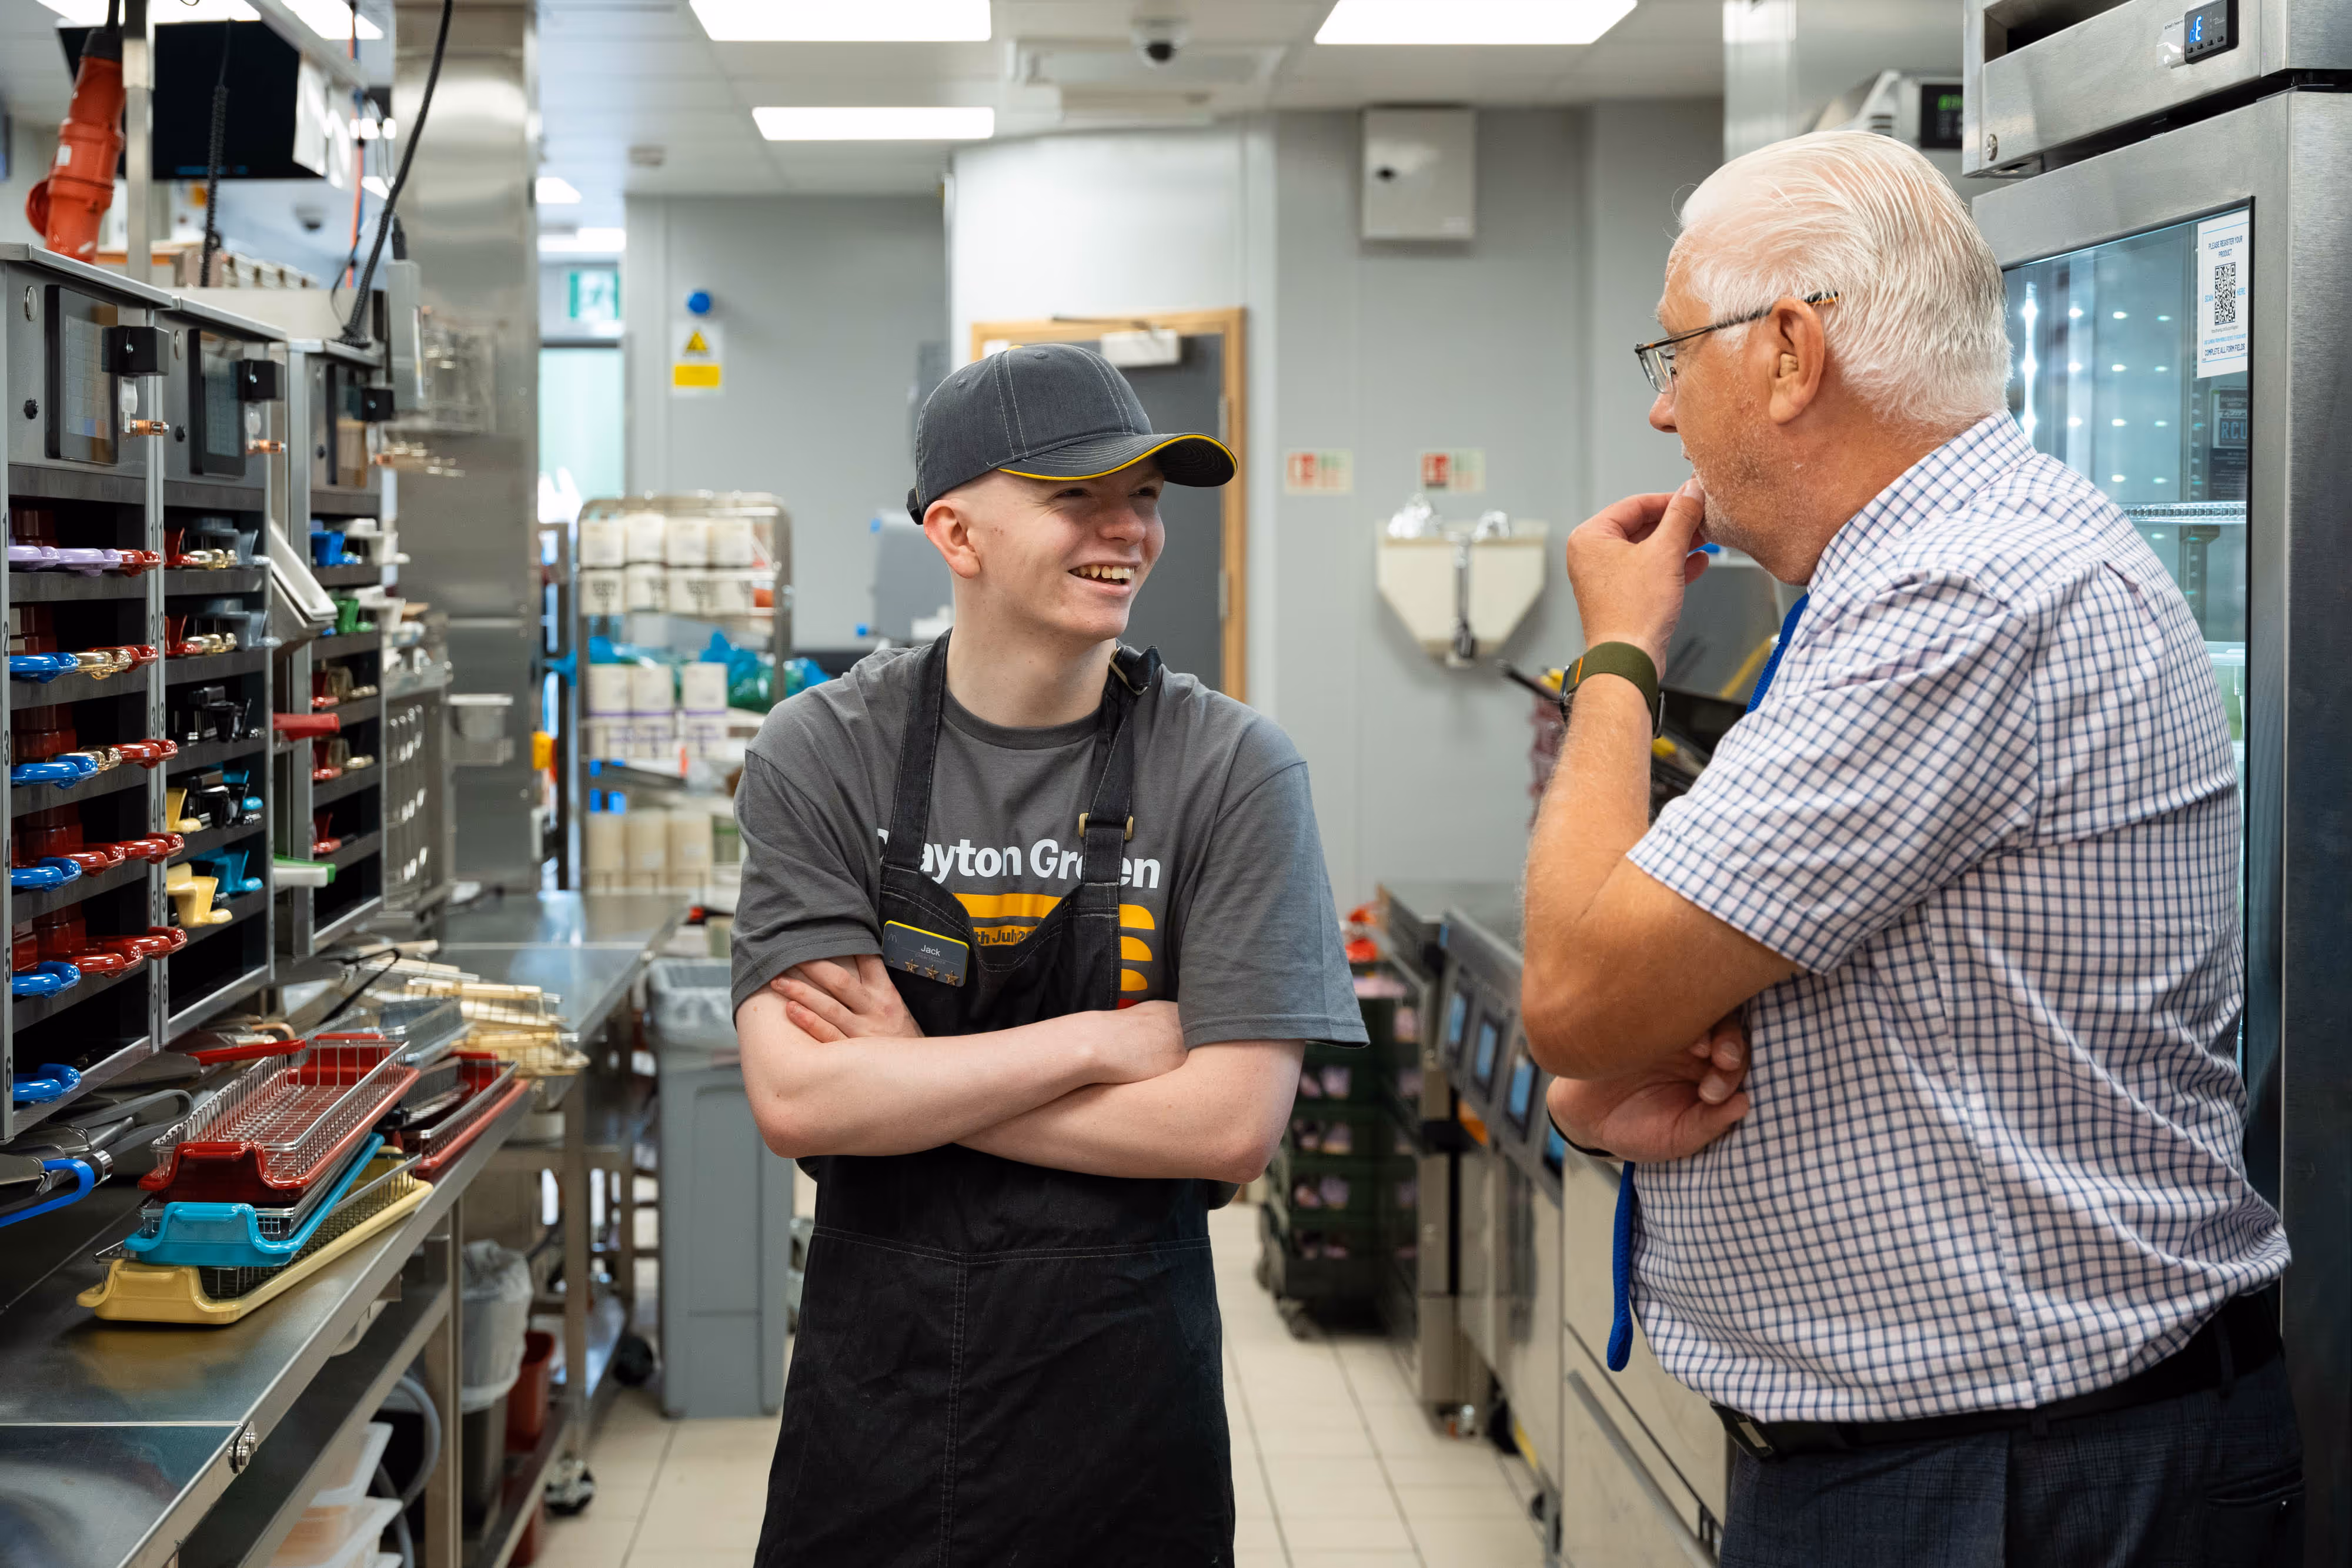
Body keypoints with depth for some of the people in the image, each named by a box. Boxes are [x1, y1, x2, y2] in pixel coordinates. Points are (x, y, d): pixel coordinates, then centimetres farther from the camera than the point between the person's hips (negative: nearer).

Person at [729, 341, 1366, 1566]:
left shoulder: (1232, 769, -8)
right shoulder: (822, 755, -6)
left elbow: (1233, 1125, -14)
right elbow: (795, 1099, -15)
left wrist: (909, 1083, -14)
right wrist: (1104, 1041, -16)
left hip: (1125, 1387, 0)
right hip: (872, 1376, 1)